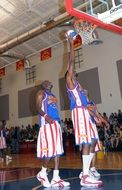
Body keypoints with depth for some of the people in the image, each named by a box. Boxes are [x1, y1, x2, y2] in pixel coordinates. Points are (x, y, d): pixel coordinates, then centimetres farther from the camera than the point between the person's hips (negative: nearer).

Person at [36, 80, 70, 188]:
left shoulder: (53, 95, 28)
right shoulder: (41, 93, 5)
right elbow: (38, 107, -9)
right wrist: (45, 116, -28)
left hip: (56, 123, 8)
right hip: (47, 122, -8)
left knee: (58, 150, 3)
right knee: (49, 149, -12)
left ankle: (56, 178, 6)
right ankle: (42, 173, 8)